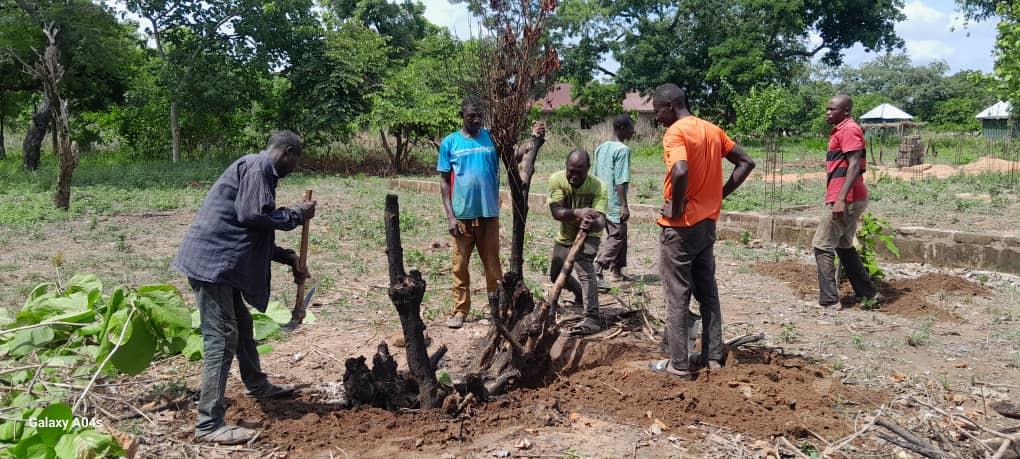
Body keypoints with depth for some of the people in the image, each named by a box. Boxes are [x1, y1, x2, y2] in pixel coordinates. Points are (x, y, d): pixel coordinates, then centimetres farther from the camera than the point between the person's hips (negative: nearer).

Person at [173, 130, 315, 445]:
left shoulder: (261, 172, 21)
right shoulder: (256, 166, -10)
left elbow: (256, 233, 25)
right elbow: (252, 215, -21)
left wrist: (289, 258, 23)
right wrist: (297, 214, -9)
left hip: (221, 261, 11)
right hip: (211, 260, -11)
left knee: (242, 325, 24)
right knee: (222, 337, -10)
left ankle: (257, 386, 43)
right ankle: (209, 424, -5)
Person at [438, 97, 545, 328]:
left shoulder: (492, 137, 2)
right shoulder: (450, 142, 1)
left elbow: (513, 156, -14)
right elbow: (444, 182, 2)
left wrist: (534, 141, -32)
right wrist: (450, 216, -5)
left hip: (489, 214, 0)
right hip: (462, 215, 0)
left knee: (492, 264, 8)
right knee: (460, 265, 7)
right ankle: (460, 310, 19)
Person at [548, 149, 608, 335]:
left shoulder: (598, 187, -28)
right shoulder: (557, 179, -22)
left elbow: (601, 220, -38)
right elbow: (556, 212, -32)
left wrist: (592, 225, -63)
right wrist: (578, 212, -51)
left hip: (587, 237, -4)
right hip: (565, 237, 5)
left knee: (585, 270, -29)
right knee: (556, 275, 17)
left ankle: (592, 319, -31)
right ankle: (580, 294, 49)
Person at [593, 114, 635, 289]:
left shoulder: (601, 148, 11)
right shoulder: (623, 150, -14)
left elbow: (595, 176, 15)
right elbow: (620, 181, -19)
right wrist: (624, 205, -17)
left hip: (602, 202, 9)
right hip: (615, 203, -9)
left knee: (619, 236, 19)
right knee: (616, 238, -3)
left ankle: (617, 272, 26)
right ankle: (596, 272, -12)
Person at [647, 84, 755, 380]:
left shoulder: (675, 132, -14)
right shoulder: (712, 130, 10)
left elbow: (680, 171, -33)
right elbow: (746, 163, 13)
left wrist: (676, 208, -19)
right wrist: (719, 195, 9)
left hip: (680, 226, -8)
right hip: (708, 223, 8)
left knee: (677, 296, 0)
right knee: (708, 291, 14)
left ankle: (679, 365, 7)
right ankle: (713, 357, 21)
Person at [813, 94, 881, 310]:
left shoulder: (849, 129, -12)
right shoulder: (840, 130, 18)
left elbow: (854, 165, -21)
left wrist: (841, 199, -28)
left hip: (845, 200, -10)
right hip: (852, 200, 10)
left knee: (822, 246, -6)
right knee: (844, 246, 18)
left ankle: (829, 301, -2)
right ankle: (869, 294, 25)